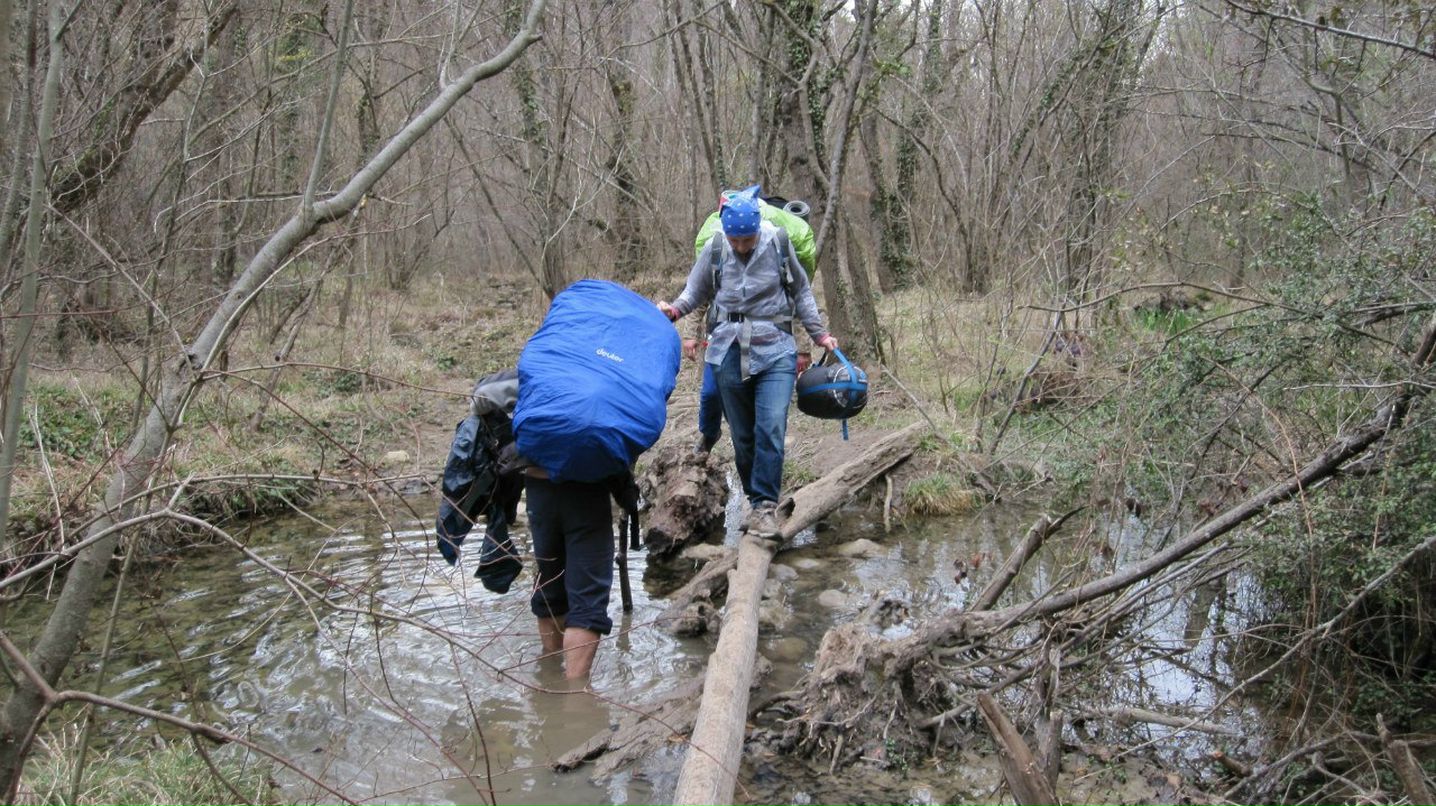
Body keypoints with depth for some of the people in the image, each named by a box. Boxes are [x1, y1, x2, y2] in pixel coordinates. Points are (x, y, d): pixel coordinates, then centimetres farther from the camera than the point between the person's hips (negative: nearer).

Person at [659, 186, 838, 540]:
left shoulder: (778, 243, -2)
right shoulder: (714, 249, 0)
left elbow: (801, 292, 12)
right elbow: (695, 292, 14)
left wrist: (819, 334, 12)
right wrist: (673, 310, -5)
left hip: (775, 350, -1)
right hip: (729, 352, 2)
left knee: (771, 428, -15)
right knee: (742, 435, 6)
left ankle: (765, 504, -9)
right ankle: (755, 499, 19)